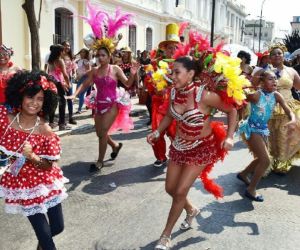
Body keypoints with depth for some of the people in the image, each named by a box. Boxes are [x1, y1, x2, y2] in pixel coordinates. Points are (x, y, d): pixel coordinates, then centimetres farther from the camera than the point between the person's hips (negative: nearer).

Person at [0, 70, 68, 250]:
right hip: (23, 185, 0)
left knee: (57, 227, 14)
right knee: (45, 234, 3)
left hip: (45, 183, 0)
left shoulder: (46, 131, -16)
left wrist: (32, 156, -28)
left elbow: (48, 166, -12)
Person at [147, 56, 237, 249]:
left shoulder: (204, 95, -26)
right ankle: (191, 210, 45)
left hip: (201, 148, -6)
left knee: (180, 191, -5)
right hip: (179, 146, 6)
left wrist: (229, 137, -21)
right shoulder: (174, 92, -10)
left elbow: (231, 110, -12)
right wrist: (157, 132, -3)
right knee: (170, 188, 13)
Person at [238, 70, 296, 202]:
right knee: (266, 160, -9)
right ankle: (251, 190, 6)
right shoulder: (255, 95, -21)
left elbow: (289, 111, -7)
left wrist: (293, 121, -28)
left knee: (261, 158, 22)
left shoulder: (276, 95, -4)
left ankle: (243, 174, 47)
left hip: (263, 129, 8)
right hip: (252, 129, -8)